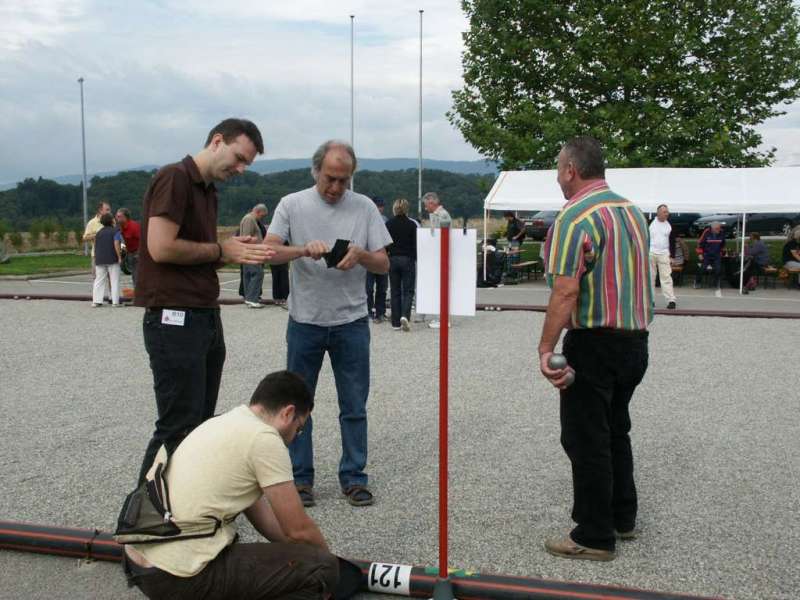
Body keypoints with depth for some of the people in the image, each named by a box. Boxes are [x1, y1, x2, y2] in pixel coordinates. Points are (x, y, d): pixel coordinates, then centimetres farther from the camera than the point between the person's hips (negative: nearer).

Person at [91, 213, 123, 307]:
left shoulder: (98, 232, 12)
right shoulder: (114, 231, -4)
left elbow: (95, 245, 14)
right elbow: (116, 245, -14)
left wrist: (96, 258, 22)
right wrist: (119, 257, -11)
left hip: (99, 260, 5)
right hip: (112, 260, -5)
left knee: (99, 281, 9)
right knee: (114, 281, 0)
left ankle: (96, 301, 5)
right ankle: (115, 302, -3)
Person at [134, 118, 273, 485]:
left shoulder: (208, 192, 18)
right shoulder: (174, 178, -11)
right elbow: (161, 248, -21)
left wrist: (238, 252, 4)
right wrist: (221, 251, -9)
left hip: (206, 316, 10)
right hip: (174, 320, -10)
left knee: (201, 423, 13)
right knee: (178, 427, -5)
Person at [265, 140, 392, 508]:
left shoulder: (365, 208, 3)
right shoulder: (292, 205, 1)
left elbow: (383, 265, 2)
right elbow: (269, 251, -10)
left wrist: (360, 254, -19)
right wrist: (304, 249, -27)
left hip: (351, 322, 1)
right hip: (305, 321, 0)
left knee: (354, 407, 7)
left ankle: (353, 477, 20)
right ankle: (300, 477, 21)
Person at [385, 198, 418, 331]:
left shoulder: (388, 224, 0)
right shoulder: (411, 224, -5)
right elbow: (415, 245, -5)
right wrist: (415, 260, 4)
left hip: (392, 259, 2)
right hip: (407, 260, -2)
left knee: (395, 291, 8)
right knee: (408, 291, 4)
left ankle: (396, 323, 7)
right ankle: (405, 315, -19)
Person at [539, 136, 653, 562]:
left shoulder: (575, 217, -17)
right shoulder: (632, 210, 11)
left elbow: (565, 291, -24)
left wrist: (546, 348, -23)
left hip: (594, 340, -9)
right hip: (636, 337, 9)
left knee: (586, 439, 0)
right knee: (615, 431, 20)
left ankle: (594, 537, 8)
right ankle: (623, 518, 31)